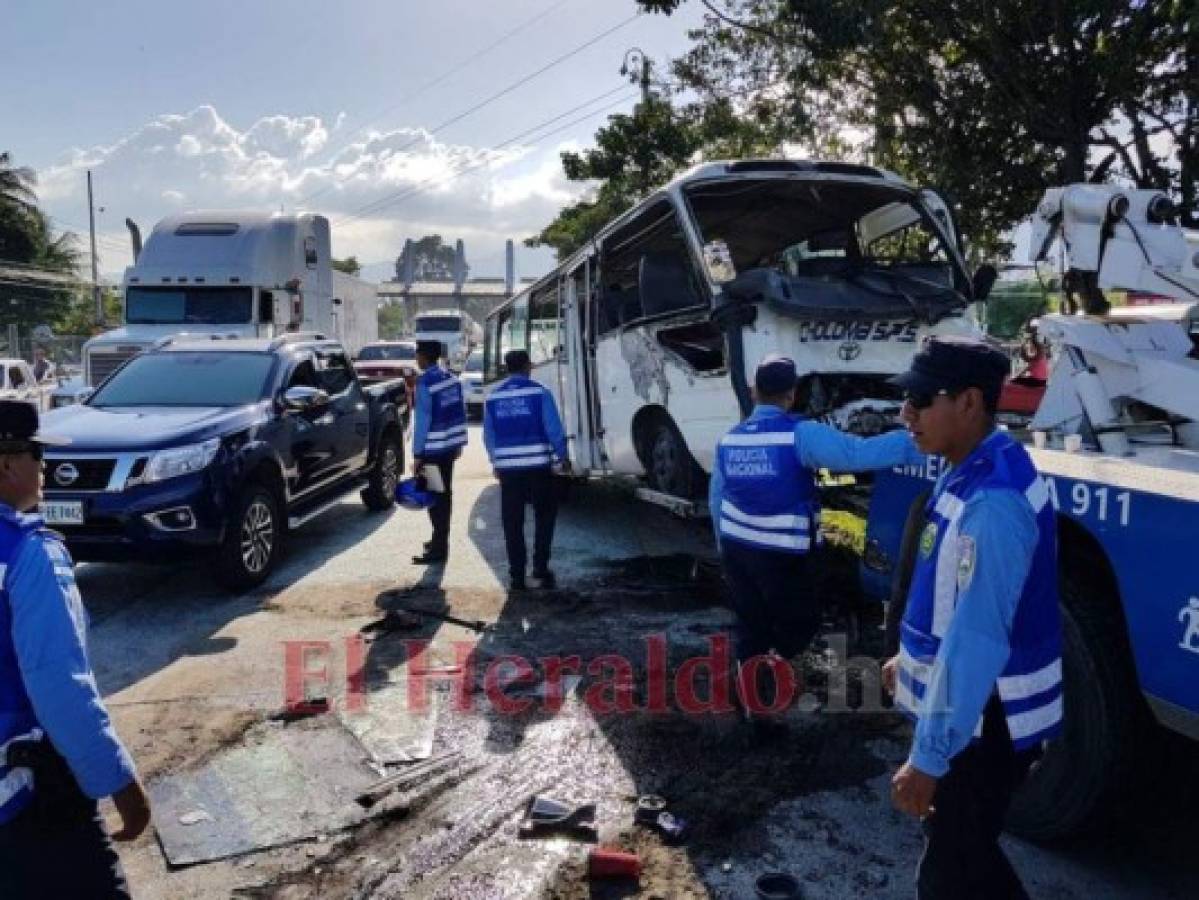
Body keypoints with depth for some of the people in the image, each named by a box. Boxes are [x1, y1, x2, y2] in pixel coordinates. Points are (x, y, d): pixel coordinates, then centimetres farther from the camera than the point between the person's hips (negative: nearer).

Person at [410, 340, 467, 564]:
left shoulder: (425, 383, -16)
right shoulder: (451, 379, 7)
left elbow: (422, 421, -18)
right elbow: (460, 413, 10)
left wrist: (417, 454, -14)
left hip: (433, 450, -8)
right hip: (451, 446, 8)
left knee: (435, 497, -2)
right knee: (444, 495, 17)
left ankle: (438, 549, 1)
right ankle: (440, 540, 29)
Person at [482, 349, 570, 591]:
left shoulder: (493, 397, 5)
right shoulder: (539, 393, -6)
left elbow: (488, 435, 10)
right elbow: (554, 429, -7)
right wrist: (563, 457, 6)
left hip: (507, 468, 3)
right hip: (537, 465, -3)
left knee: (513, 523, 8)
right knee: (545, 516, 12)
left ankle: (517, 575, 9)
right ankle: (540, 571, 7)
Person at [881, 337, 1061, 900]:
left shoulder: (994, 501, -29)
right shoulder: (968, 472, 3)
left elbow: (978, 637, -31)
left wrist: (929, 757, -29)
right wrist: (910, 656, 23)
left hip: (982, 722, -9)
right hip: (964, 708, 9)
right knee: (965, 852, 26)